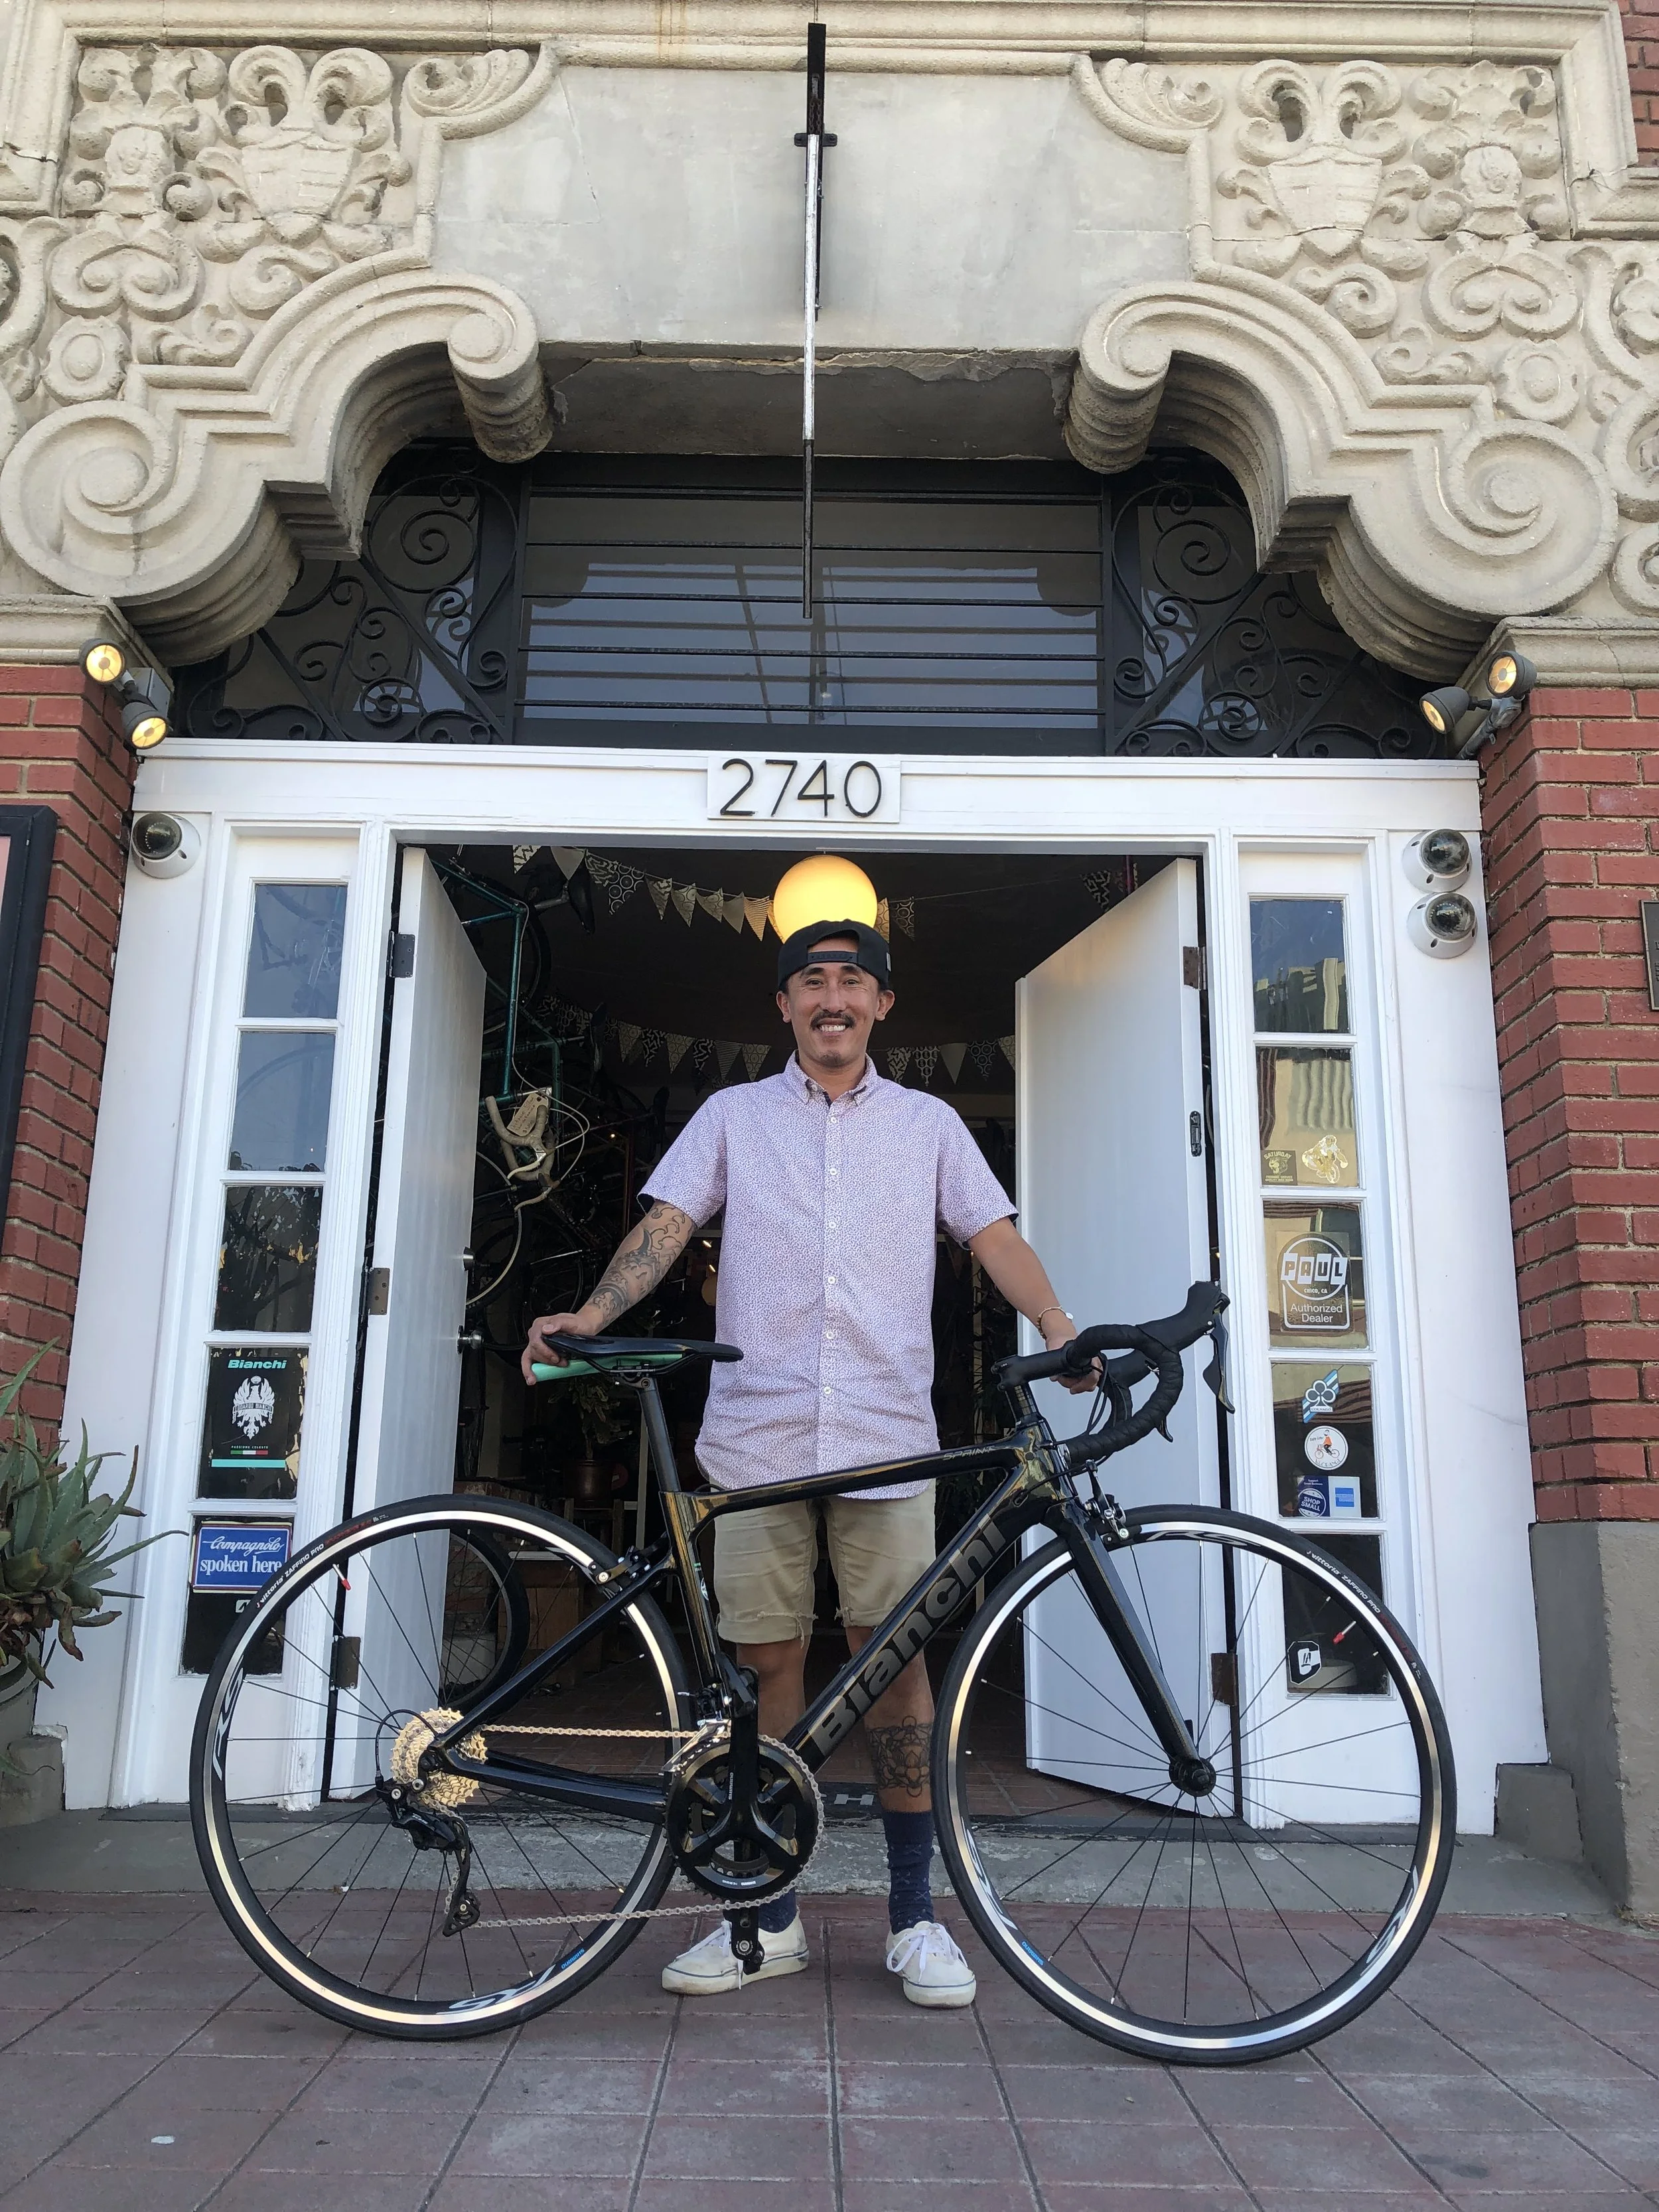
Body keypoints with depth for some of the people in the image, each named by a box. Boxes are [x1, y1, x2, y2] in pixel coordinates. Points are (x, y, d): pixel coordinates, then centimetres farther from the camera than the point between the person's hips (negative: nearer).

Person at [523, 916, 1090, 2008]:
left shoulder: (929, 1123, 13)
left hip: (886, 1432, 0)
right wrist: (592, 1315, -13)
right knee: (770, 1659, 6)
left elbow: (994, 1234, 6)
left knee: (896, 1656, 1)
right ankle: (770, 1917, 19)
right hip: (759, 1431, 1)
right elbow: (668, 1223, 3)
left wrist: (1061, 1327, -10)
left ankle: (915, 1915, 14)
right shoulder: (733, 1115, 12)